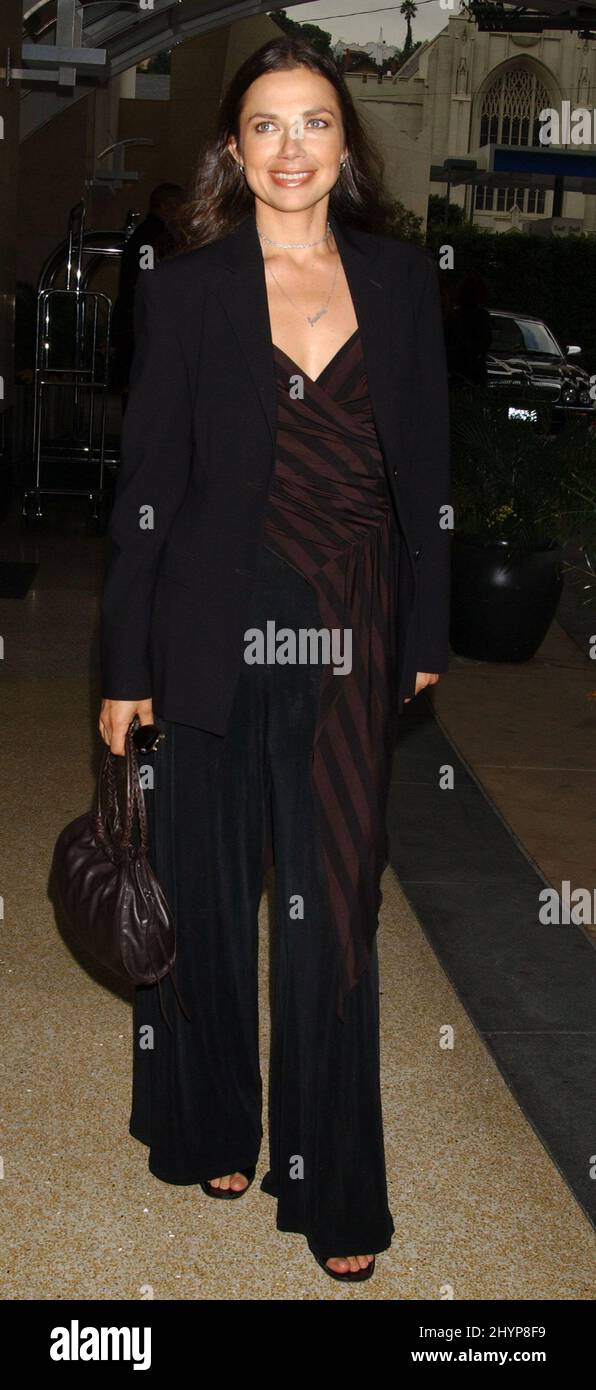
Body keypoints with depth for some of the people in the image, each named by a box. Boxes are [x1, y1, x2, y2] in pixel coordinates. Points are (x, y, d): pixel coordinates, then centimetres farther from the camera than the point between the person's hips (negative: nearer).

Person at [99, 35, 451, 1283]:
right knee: (208, 884, 12)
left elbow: (425, 471, 8)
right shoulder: (186, 289, -1)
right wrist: (126, 668, -3)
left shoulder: (401, 280, 5)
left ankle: (332, 1187, 18)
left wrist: (428, 636, 6)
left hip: (351, 634, 1)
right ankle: (213, 1126, 34)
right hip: (218, 627, -1)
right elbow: (146, 485, -2)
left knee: (335, 908, 4)